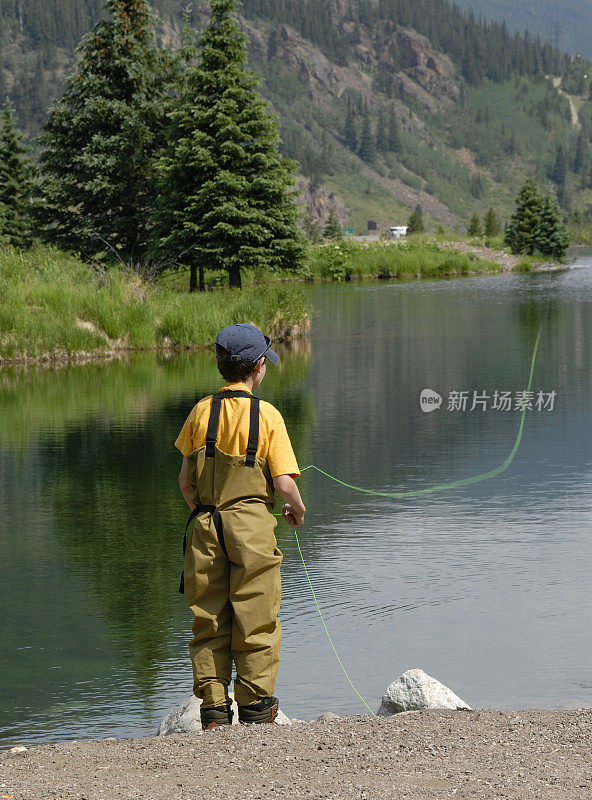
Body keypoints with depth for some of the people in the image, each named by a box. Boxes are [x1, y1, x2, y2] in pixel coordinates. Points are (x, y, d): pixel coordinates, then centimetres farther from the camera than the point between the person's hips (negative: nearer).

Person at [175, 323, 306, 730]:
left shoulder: (202, 411, 3)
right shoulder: (266, 414, -7)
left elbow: (185, 480, 6)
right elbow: (284, 483, -10)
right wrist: (298, 510, 10)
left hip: (205, 524, 3)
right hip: (252, 526, -3)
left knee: (208, 620, 8)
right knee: (255, 619, 5)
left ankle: (214, 709, 9)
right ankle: (256, 707, 8)